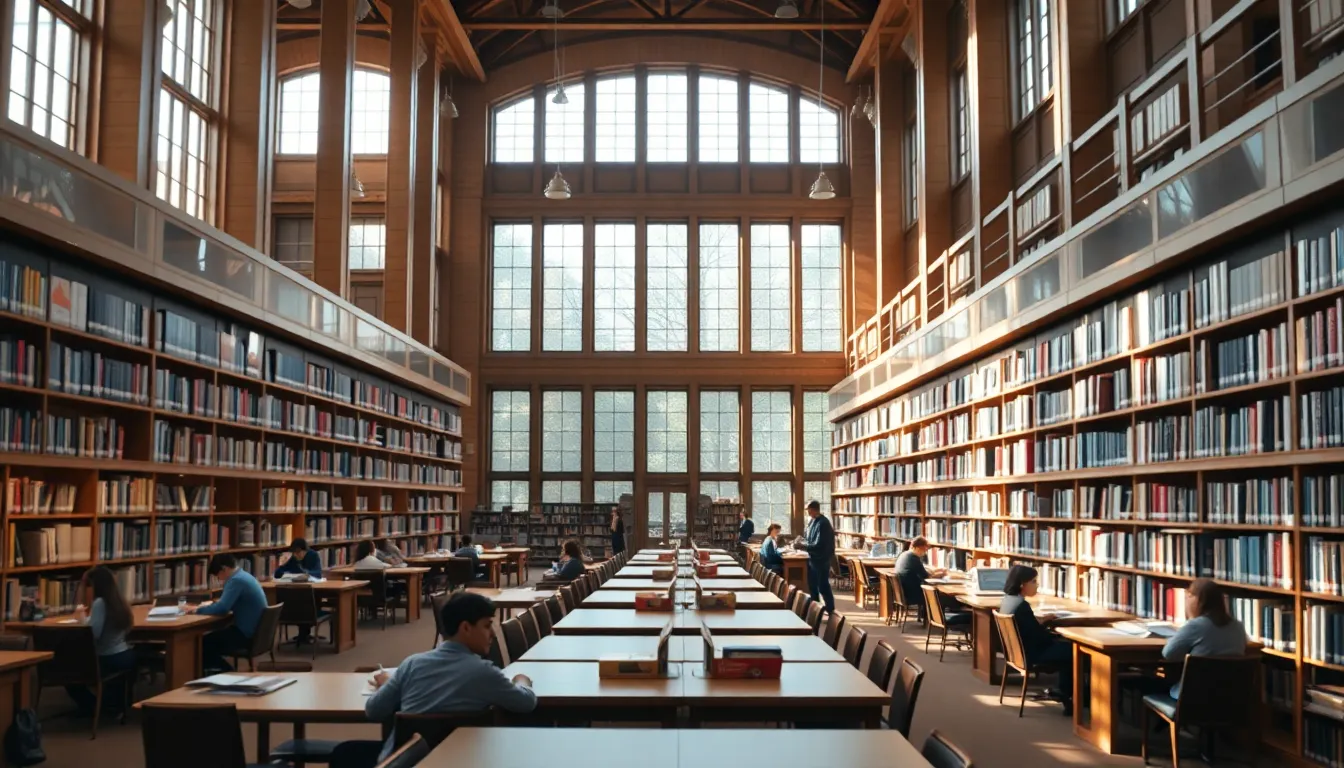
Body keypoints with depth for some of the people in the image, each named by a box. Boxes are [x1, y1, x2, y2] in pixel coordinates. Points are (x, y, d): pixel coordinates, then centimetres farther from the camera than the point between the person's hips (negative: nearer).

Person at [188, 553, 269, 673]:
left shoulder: (236, 580, -19)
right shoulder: (243, 576, 13)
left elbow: (222, 609, -25)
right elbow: (228, 603, 26)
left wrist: (198, 609, -10)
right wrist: (212, 604, 9)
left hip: (246, 634, -10)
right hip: (253, 631, 10)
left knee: (202, 644, 0)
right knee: (210, 638, 17)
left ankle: (228, 673, 10)